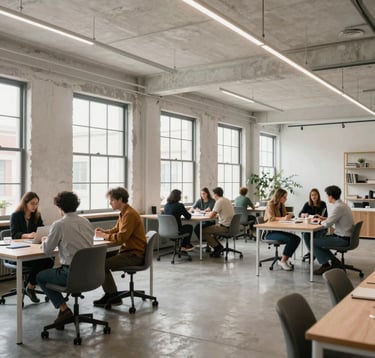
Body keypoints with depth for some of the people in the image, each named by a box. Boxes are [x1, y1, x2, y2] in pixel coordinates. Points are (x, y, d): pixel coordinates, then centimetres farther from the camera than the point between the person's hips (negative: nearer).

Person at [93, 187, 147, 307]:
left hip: (134, 254, -10)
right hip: (128, 251, 10)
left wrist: (103, 236, -12)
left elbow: (121, 237, -25)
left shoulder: (130, 214, -19)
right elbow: (116, 230, 23)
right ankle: (110, 294, 10)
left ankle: (114, 297, -1)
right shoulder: (123, 213, 13)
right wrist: (104, 231, 3)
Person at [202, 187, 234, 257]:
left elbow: (211, 216, -16)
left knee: (204, 231, -4)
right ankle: (218, 247, 19)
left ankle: (217, 247, 1)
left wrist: (208, 214, 6)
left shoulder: (219, 201, -15)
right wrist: (211, 213, 22)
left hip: (224, 226, -9)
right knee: (210, 228, 24)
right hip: (230, 225, 9)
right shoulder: (227, 200, 13)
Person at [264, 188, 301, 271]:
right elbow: (271, 218, -21)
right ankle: (282, 261, -14)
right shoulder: (270, 204, -8)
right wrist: (283, 218, -34)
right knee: (291, 239, -28)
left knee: (297, 238, -16)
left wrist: (288, 216, 0)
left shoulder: (282, 205, 15)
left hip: (279, 230, 8)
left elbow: (285, 217, 24)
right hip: (270, 232, -8)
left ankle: (285, 259, -8)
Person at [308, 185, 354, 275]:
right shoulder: (342, 204, 10)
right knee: (319, 238, 22)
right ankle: (334, 261, 18)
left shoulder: (338, 207, -21)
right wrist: (324, 218, 17)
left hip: (343, 239, -10)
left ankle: (325, 265, 5)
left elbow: (327, 224, -22)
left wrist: (321, 221, -1)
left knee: (311, 242, -8)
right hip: (345, 237, 10)